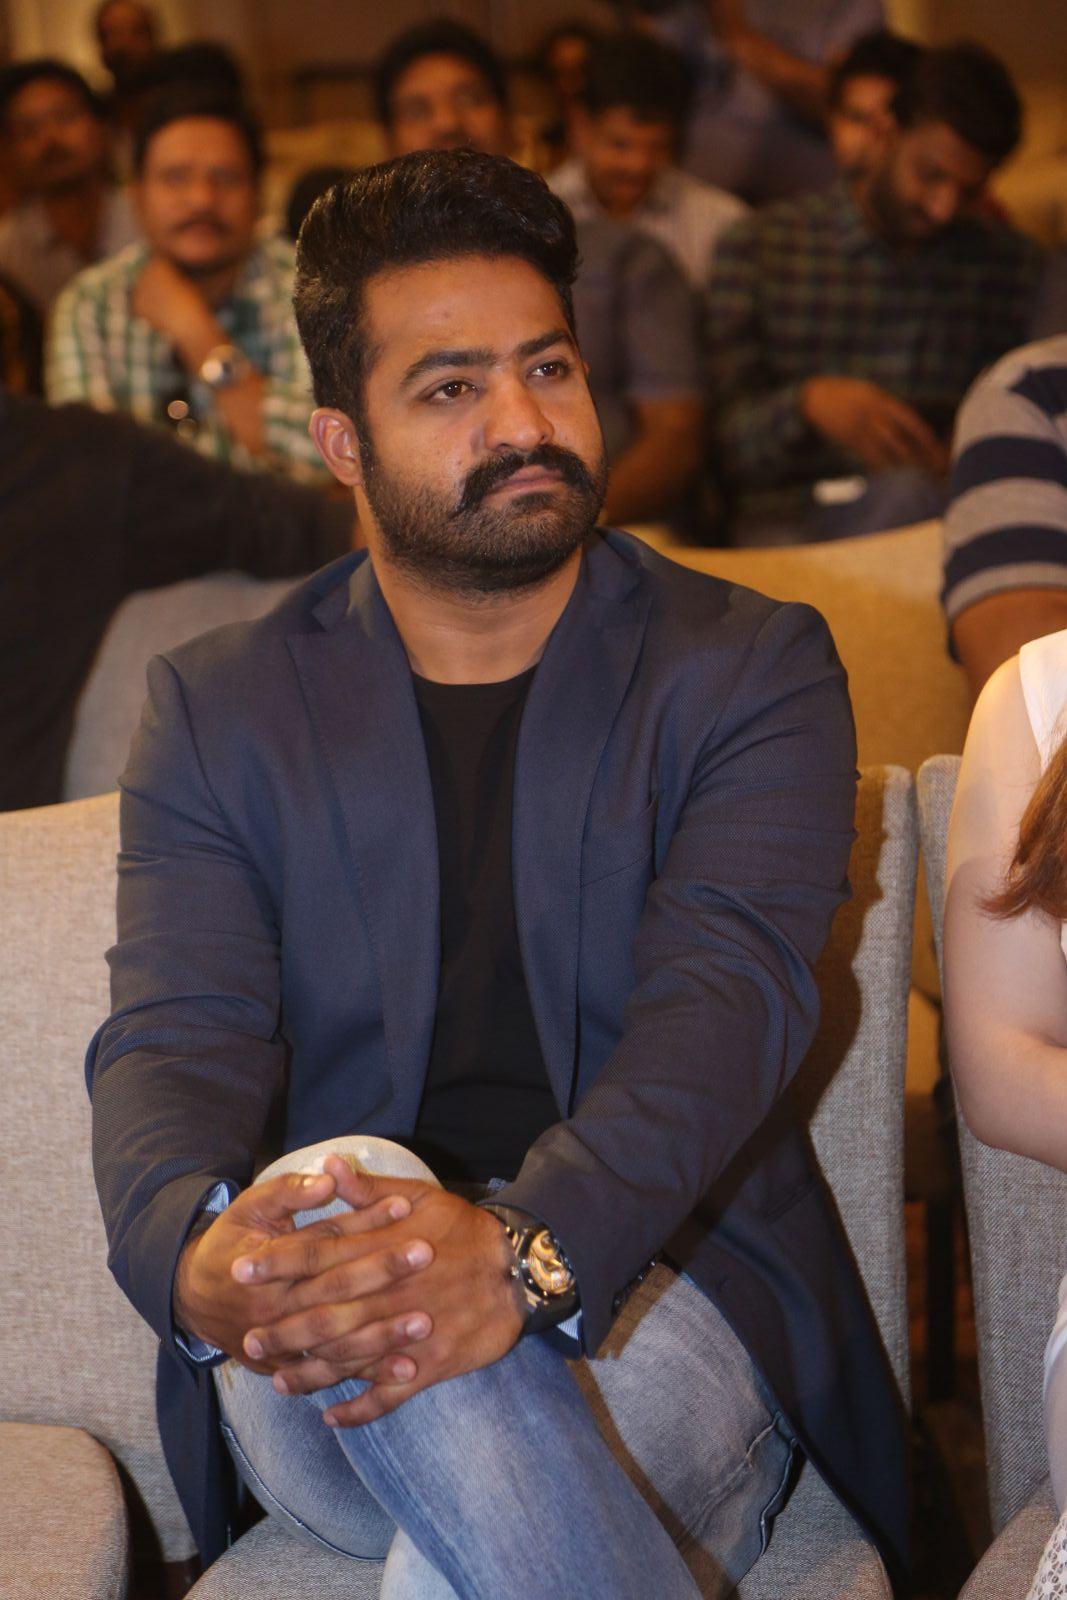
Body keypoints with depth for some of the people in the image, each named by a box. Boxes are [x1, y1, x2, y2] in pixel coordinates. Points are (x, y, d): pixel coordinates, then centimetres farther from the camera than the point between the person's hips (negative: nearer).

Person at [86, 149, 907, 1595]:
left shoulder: (752, 670, 4)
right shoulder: (220, 706, 11)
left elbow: (726, 998, -13)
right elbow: (175, 1037, -3)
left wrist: (524, 1252, -35)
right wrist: (194, 1252, -30)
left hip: (653, 1278, -3)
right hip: (312, 1377, 3)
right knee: (347, 1188, -35)